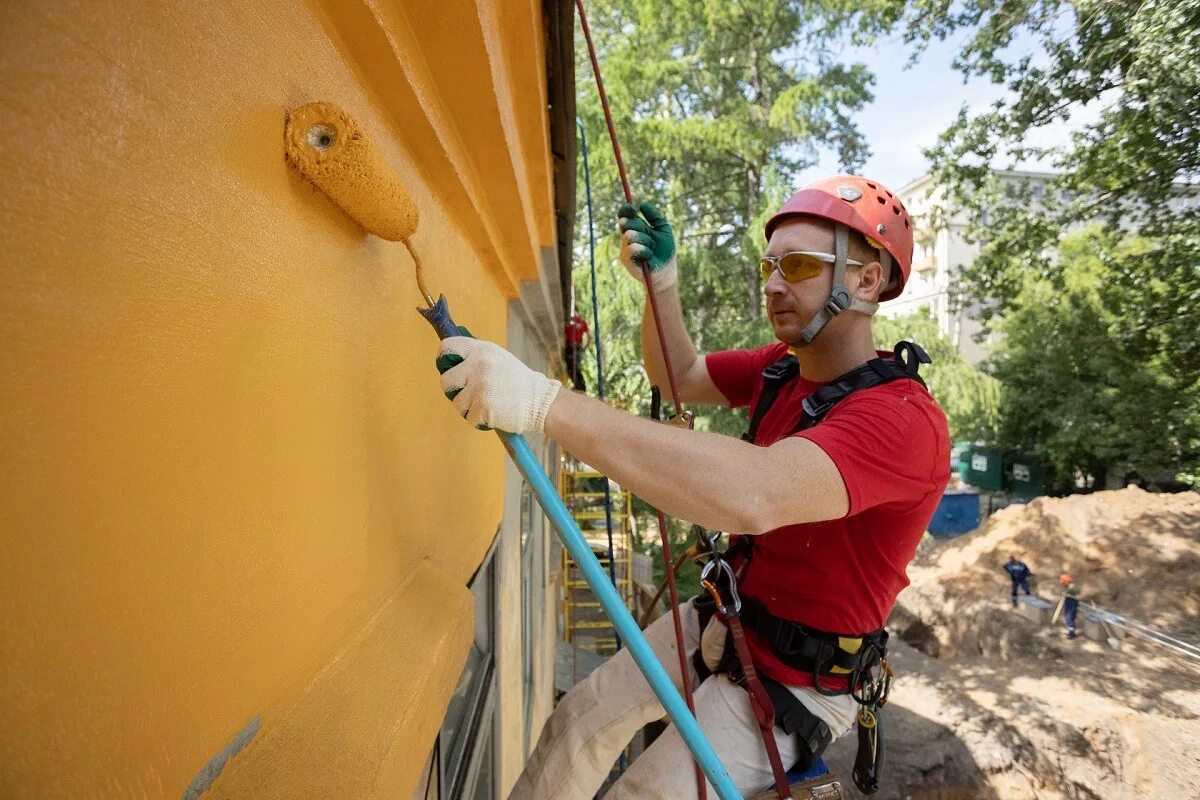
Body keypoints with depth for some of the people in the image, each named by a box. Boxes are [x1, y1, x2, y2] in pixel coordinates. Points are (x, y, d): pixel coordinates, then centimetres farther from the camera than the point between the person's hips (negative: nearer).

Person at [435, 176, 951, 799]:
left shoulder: (904, 418, -30)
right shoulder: (783, 366, -4)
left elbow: (754, 495, -49)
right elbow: (680, 376, 11)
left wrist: (544, 402, -53)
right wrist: (662, 282, -7)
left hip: (791, 677, -7)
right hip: (724, 619, 8)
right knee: (579, 719, 15)